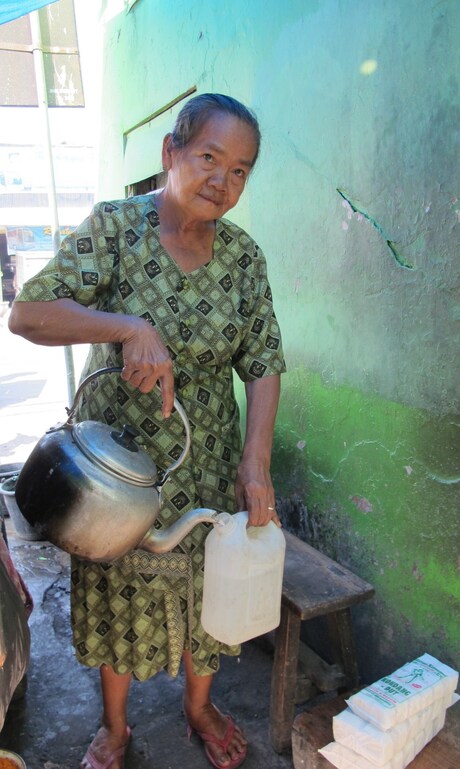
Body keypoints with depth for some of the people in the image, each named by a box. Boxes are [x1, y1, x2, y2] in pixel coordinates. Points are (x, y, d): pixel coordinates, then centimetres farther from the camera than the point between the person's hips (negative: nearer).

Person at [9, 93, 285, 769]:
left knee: (205, 587, 18)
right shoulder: (114, 227, -11)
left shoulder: (243, 254, -3)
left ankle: (199, 707, 48)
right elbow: (28, 313, -19)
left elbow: (263, 362, -3)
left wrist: (256, 462, -13)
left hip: (208, 465, 3)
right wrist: (131, 326, -32)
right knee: (118, 593, 16)